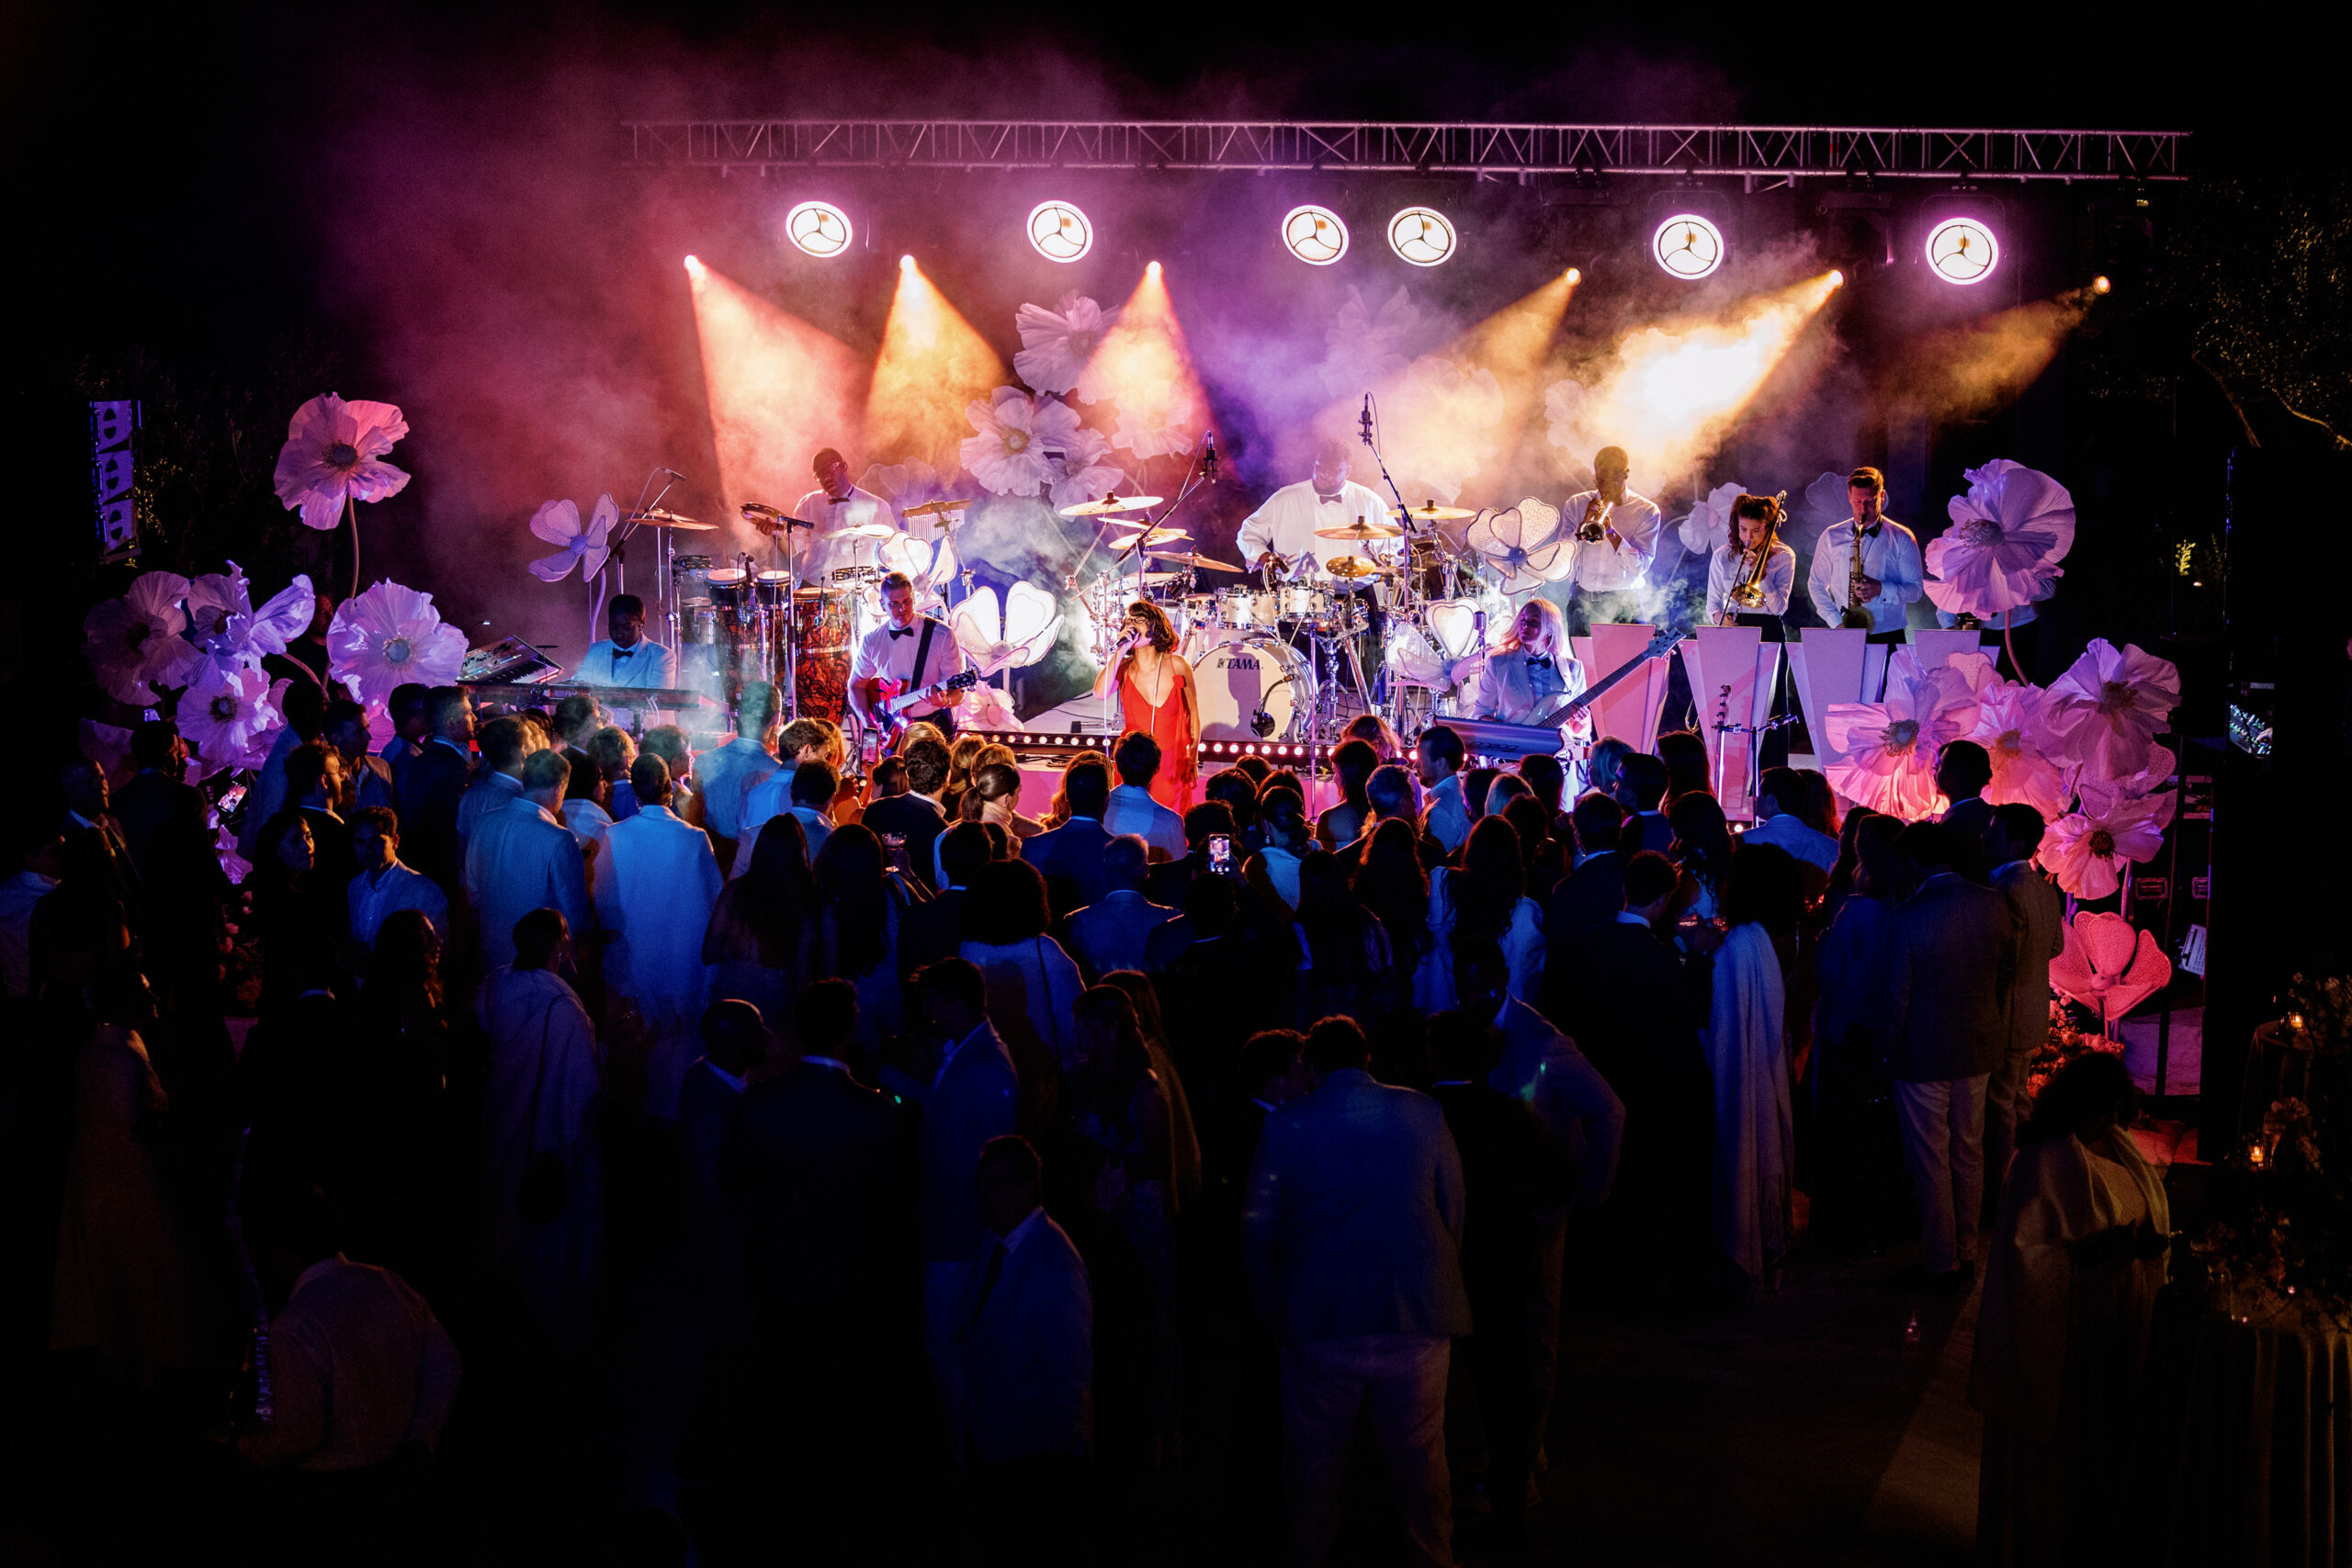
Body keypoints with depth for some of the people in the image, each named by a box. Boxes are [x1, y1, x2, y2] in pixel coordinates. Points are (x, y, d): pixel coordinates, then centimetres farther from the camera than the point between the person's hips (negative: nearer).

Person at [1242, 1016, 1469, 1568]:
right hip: (1417, 1319, 1)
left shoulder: (1287, 1125, 1)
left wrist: (1272, 1308, 17)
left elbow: (1257, 1230, 5)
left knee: (1314, 1462, 11)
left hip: (1321, 1325, -1)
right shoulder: (1424, 1114, 5)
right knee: (1419, 1457, 11)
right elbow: (1453, 1212, 9)